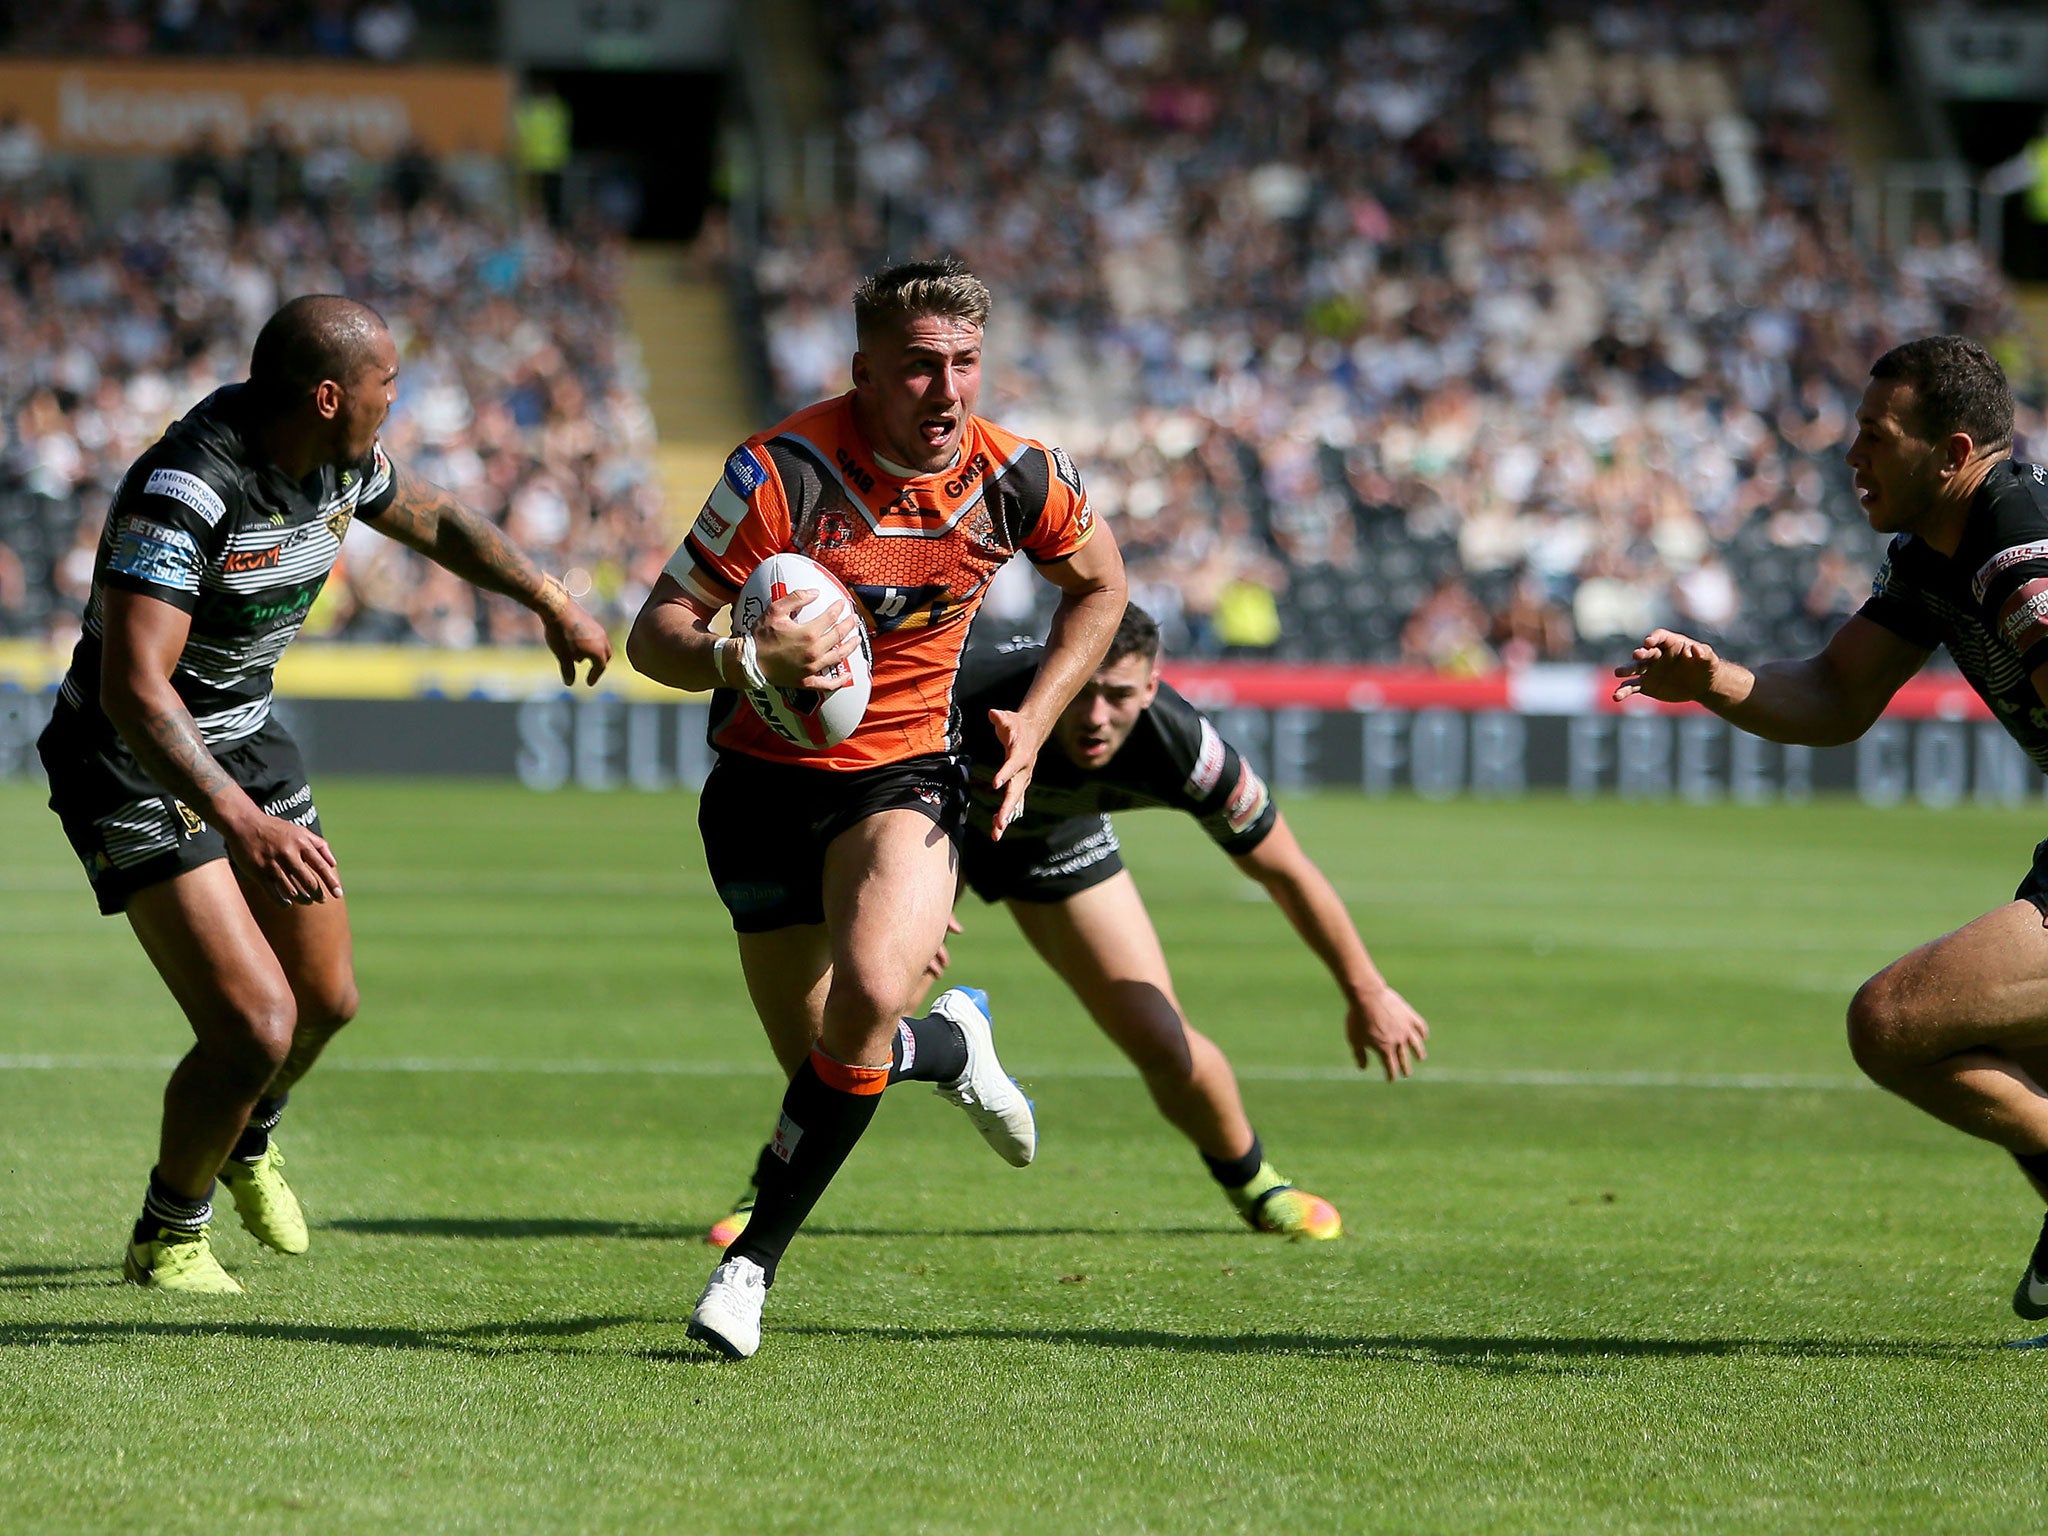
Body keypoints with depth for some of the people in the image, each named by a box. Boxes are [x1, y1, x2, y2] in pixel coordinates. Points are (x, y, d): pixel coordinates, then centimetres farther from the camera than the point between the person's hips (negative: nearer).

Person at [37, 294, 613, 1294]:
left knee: (326, 999, 16)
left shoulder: (337, 462, -6)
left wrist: (552, 601, 20)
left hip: (244, 741, 8)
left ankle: (248, 1141, 50)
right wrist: (242, 823, -48)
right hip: (132, 765, -8)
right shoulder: (184, 492, -32)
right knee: (256, 1023, -15)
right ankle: (168, 1239, 10)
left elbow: (433, 518, 19)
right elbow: (132, 686, -39)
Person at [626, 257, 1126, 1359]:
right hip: (766, 779, -1)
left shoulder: (1018, 480, -9)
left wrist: (1035, 722, 2)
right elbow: (655, 635, -17)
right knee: (820, 1061, 2)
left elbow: (1099, 586, 13)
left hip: (906, 771, 1)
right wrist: (746, 659, -38)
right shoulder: (781, 472, -20)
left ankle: (754, 1263, -12)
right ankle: (955, 1043, 40)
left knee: (869, 997, -26)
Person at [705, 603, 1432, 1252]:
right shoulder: (972, 700, -44)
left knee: (1164, 1044, -4)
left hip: (1059, 838, 2)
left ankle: (1254, 1183, 27)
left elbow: (1286, 871, -20)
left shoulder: (1181, 746, -36)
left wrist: (1367, 992, -10)